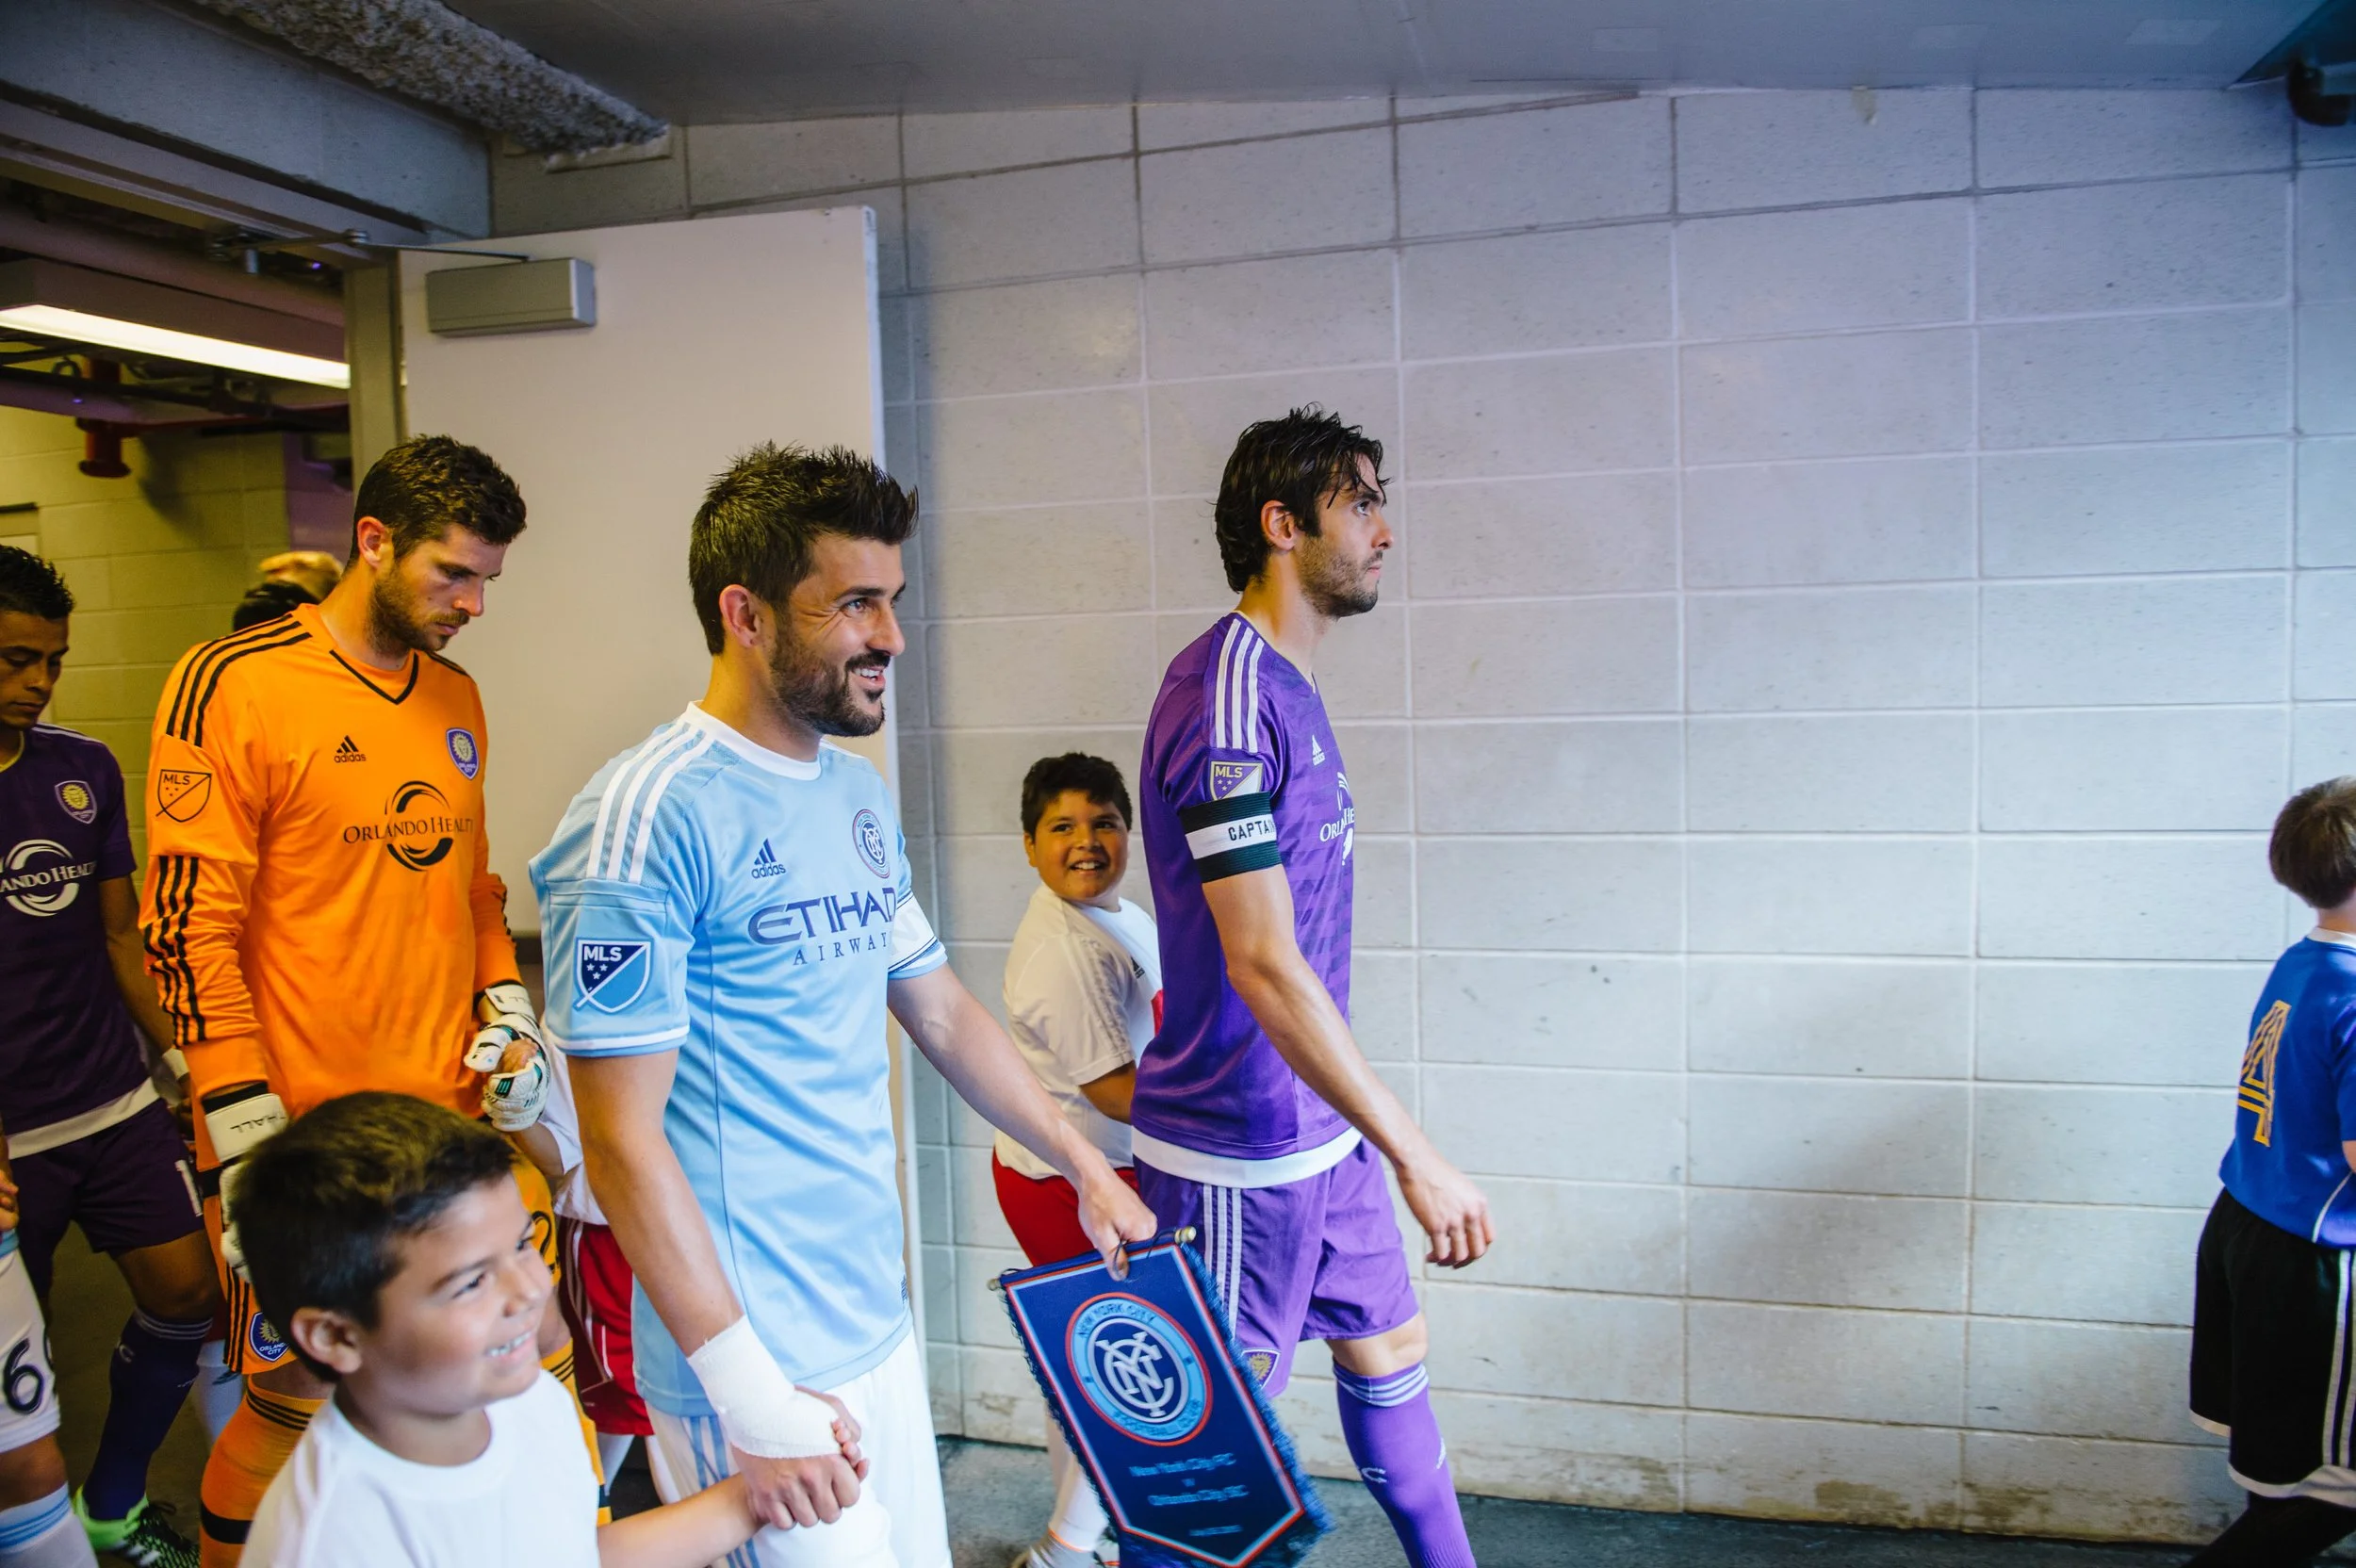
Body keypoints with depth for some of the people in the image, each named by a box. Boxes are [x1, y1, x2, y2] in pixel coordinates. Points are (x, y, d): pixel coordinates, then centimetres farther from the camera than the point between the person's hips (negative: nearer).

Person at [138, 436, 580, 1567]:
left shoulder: (456, 698, 10)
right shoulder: (231, 686, -9)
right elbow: (190, 928, -11)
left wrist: (505, 1013, 7)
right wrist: (247, 1141, -14)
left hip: (456, 1113, 6)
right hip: (302, 1136, -5)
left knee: (534, 1355, 7)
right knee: (291, 1411, 8)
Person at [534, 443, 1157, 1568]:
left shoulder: (859, 796, 7)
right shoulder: (649, 819, -17)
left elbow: (943, 1012, 16)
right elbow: (621, 1141, -18)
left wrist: (1085, 1168, 19)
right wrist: (747, 1391, -18)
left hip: (880, 1317, 8)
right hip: (757, 1352, -7)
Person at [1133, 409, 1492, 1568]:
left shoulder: (1289, 686, 9)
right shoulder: (1227, 692, -22)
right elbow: (1262, 965, -26)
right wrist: (1415, 1157, -23)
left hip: (1320, 1129, 9)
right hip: (1238, 1151, -9)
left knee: (1387, 1355, 21)